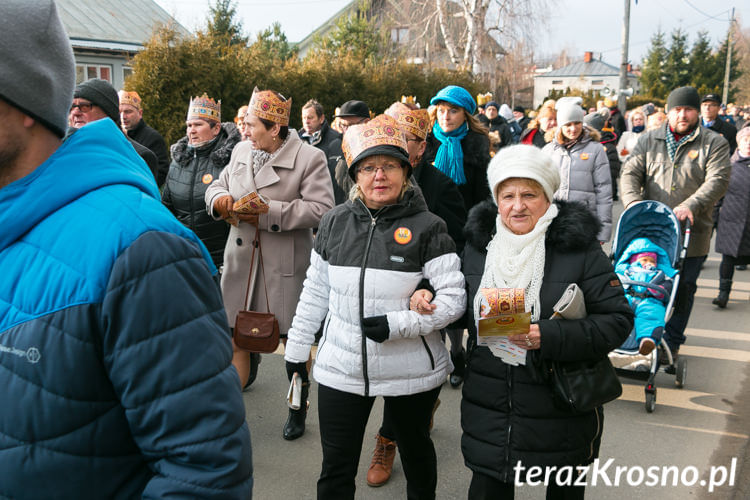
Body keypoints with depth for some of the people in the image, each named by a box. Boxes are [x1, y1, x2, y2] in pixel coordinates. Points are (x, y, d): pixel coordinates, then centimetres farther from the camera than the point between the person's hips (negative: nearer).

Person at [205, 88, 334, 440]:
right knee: (235, 339, 8)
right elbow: (217, 185, 20)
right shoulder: (241, 151, 9)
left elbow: (321, 209, -18)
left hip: (287, 266, -4)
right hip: (241, 262, 5)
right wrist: (219, 198, -6)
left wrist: (269, 213, -22)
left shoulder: (310, 158, -10)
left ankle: (299, 410, 31)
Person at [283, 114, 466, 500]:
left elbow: (454, 299, -13)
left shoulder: (427, 227, -10)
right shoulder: (335, 222, 1)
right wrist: (297, 348, 10)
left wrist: (396, 324, -23)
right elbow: (315, 291, 9)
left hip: (412, 371, -2)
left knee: (415, 450, 22)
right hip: (340, 369, 2)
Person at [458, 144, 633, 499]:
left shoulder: (578, 247, -11)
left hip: (562, 409, -2)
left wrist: (550, 336, -26)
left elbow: (618, 320, -13)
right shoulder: (477, 244, 2)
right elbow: (464, 309, 16)